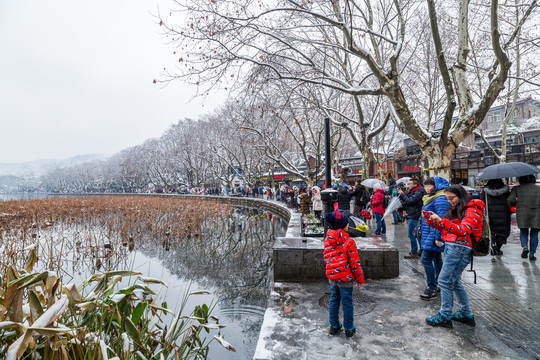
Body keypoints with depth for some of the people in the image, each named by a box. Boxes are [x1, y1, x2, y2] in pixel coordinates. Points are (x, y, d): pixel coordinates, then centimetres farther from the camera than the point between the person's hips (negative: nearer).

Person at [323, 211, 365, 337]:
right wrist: (360, 279, -2)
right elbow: (355, 263, -15)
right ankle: (349, 329, 26)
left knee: (333, 301, 19)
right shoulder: (348, 242, -21)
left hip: (332, 276, 5)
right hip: (346, 278, -5)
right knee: (347, 303, 10)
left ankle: (334, 326, 31)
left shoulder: (327, 240, -4)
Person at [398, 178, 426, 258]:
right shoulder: (413, 192, 18)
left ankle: (414, 253, 0)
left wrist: (402, 194, -11)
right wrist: (401, 194, 4)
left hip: (414, 217, -10)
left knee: (411, 234, -6)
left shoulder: (418, 193, -15)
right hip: (411, 216, 10)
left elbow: (409, 201, -21)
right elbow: (406, 201, 18)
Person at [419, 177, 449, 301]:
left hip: (434, 236, -11)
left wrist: (438, 237, -25)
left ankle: (432, 289, -3)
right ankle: (438, 285, 29)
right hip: (429, 234, 11)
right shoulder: (431, 198, 16)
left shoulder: (440, 199, -17)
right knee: (437, 259, 17)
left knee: (426, 259, -10)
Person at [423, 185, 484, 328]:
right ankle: (467, 314, 28)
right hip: (450, 247, 9)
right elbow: (444, 227, 19)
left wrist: (441, 220, -37)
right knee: (454, 281, 15)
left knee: (445, 281, -7)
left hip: (460, 249, -9)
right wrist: (431, 220, 1)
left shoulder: (472, 211, -10)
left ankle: (445, 317, 3)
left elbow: (462, 230, -24)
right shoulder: (455, 209, 17)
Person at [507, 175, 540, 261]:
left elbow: (510, 200, -5)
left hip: (522, 213, -1)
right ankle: (532, 254, 11)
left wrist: (511, 206, 13)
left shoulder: (517, 188, 5)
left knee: (523, 232, 16)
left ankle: (525, 247, -7)